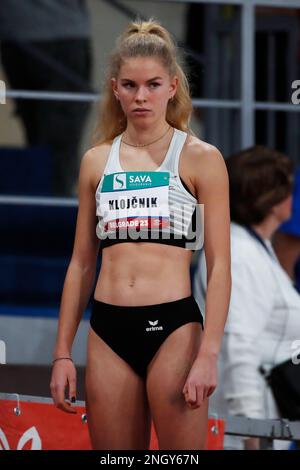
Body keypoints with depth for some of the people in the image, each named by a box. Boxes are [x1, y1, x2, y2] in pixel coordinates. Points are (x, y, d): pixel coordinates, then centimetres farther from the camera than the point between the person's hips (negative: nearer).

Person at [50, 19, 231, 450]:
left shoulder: (199, 158, 0)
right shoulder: (96, 161, 12)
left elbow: (219, 265, -4)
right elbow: (81, 263, 15)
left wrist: (208, 355, -13)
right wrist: (62, 353, 11)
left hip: (173, 327, -4)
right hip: (109, 330, 4)